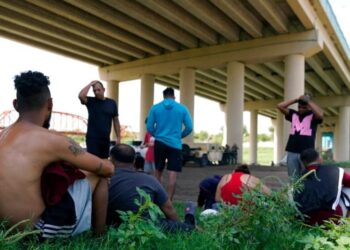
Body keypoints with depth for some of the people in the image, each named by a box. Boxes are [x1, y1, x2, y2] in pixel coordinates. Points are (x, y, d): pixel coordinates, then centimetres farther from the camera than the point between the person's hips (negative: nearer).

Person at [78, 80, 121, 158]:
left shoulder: (112, 103, 7)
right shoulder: (90, 101, 1)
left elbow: (115, 120, 9)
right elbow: (81, 96, -22)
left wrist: (118, 137, 5)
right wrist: (90, 84, -10)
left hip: (106, 139, 3)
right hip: (92, 138, -3)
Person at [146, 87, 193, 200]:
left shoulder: (155, 108, 3)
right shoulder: (182, 108, 2)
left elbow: (149, 127, 2)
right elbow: (189, 127, 0)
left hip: (160, 143, 2)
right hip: (175, 144, -2)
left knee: (158, 171, 17)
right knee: (172, 174, -2)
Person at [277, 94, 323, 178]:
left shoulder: (313, 116, 3)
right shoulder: (293, 114, 13)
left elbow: (320, 114, -19)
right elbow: (280, 106, 6)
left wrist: (308, 101, -10)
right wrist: (296, 100, 3)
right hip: (292, 152, 4)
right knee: (293, 179, 7)